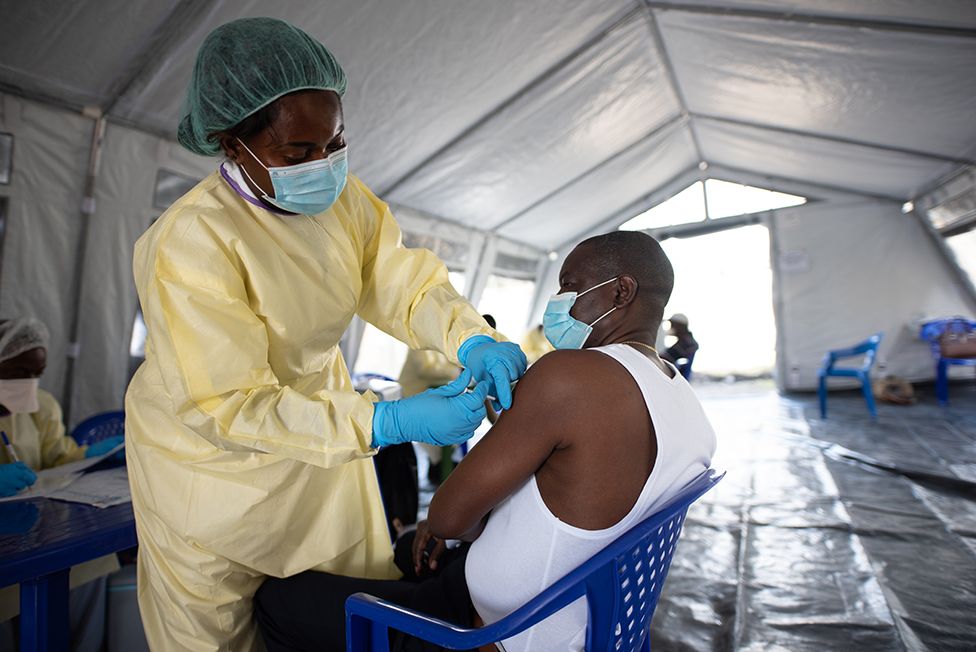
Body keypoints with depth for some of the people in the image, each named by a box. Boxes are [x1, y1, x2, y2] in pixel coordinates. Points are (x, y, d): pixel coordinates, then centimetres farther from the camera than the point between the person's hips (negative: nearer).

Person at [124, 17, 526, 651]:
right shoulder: (190, 242, -29)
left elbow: (406, 283, -9)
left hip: (319, 417, 6)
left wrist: (471, 338, -30)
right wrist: (388, 421, -38)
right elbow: (229, 407, -30)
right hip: (214, 452, -5)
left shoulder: (343, 196, -9)